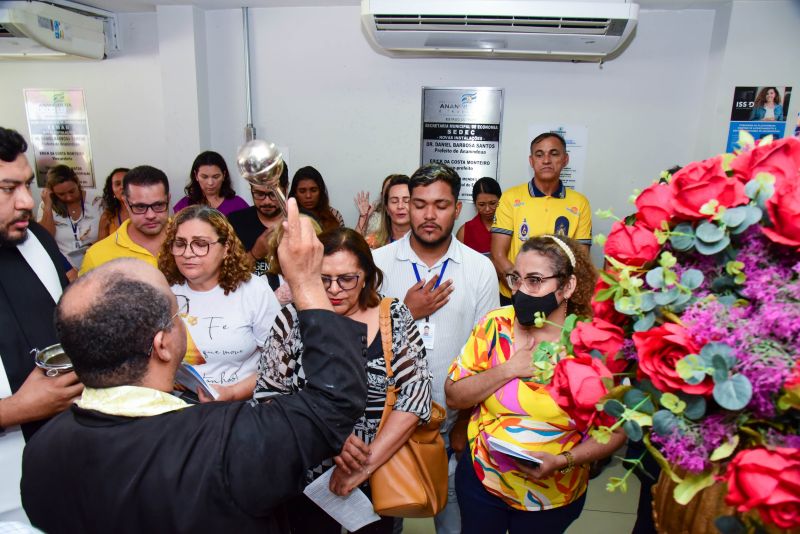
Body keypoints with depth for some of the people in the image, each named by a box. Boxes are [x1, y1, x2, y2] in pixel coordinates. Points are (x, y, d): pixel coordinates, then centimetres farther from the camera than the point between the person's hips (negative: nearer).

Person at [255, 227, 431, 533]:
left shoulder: (394, 317, -9)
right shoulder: (293, 319, -8)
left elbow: (415, 394, -13)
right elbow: (268, 394, -7)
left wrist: (367, 464, -20)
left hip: (380, 478, 1)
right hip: (307, 479, 0)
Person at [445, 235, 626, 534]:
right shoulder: (495, 327, -10)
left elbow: (615, 430, -8)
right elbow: (453, 396, -10)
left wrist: (563, 461, -22)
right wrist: (508, 370, -22)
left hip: (554, 497, -1)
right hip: (481, 479, 2)